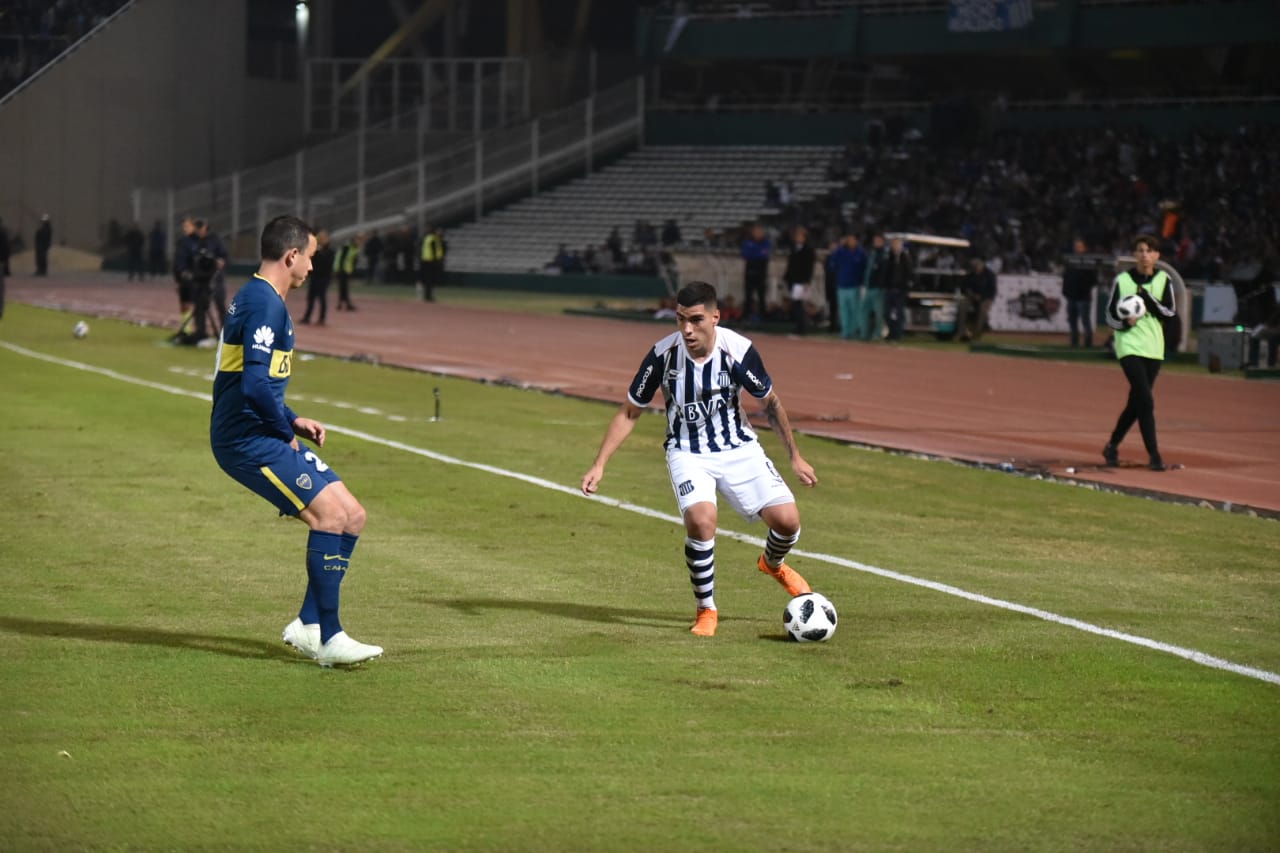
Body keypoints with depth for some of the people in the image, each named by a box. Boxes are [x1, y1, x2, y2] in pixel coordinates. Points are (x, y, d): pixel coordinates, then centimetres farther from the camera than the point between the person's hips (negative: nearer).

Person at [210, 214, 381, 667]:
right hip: (247, 440, -11)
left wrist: (293, 421, 15)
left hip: (261, 437, 11)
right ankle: (328, 638, -19)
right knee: (330, 512, -20)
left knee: (351, 515, 7)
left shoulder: (253, 297, 18)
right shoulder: (266, 305, -16)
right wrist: (286, 431, -12)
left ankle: (309, 625, 7)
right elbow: (256, 384, -27)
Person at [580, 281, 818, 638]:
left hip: (738, 448, 1)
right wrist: (599, 466, -9)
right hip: (687, 452, -1)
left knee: (787, 520, -11)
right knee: (701, 519, -29)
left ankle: (773, 563, 28)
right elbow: (629, 413, -4)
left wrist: (795, 457, 4)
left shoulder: (737, 350, -19)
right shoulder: (663, 354, -19)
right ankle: (706, 610, -5)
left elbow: (771, 402, 0)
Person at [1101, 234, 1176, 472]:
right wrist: (1124, 323, -17)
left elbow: (1170, 312, -3)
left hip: (1153, 349, 4)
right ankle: (1153, 455, -14)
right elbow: (1110, 315, 3)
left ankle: (1112, 446, 29)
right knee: (1146, 401, -16)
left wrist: (1148, 298, -15)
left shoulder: (1163, 280, 5)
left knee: (1136, 403, 10)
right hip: (1129, 346, -4)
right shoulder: (1122, 280, -1)